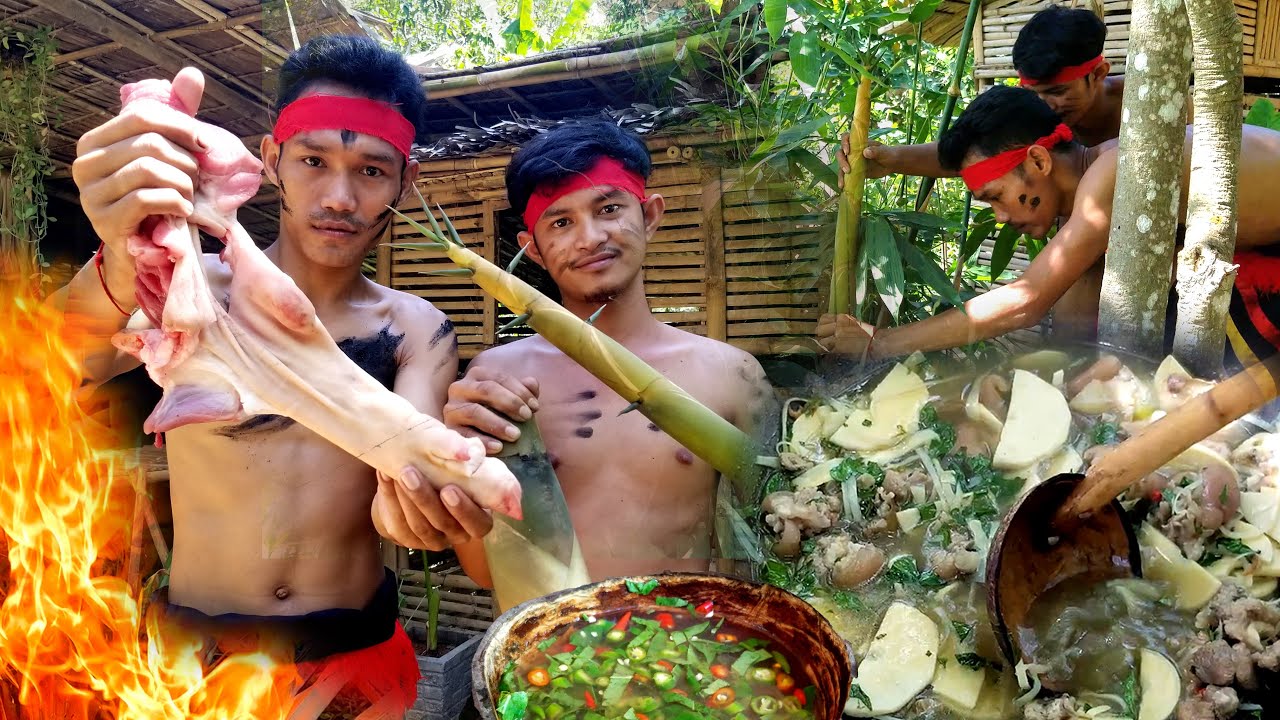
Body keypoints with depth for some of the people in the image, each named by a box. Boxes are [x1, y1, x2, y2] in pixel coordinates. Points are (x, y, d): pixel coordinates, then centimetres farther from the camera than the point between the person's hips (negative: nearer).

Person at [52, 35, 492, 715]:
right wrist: (120, 274, -45)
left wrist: (416, 494, -42)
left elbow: (408, 466, -18)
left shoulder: (419, 332, -5)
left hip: (358, 655, 1)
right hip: (194, 654, -1)